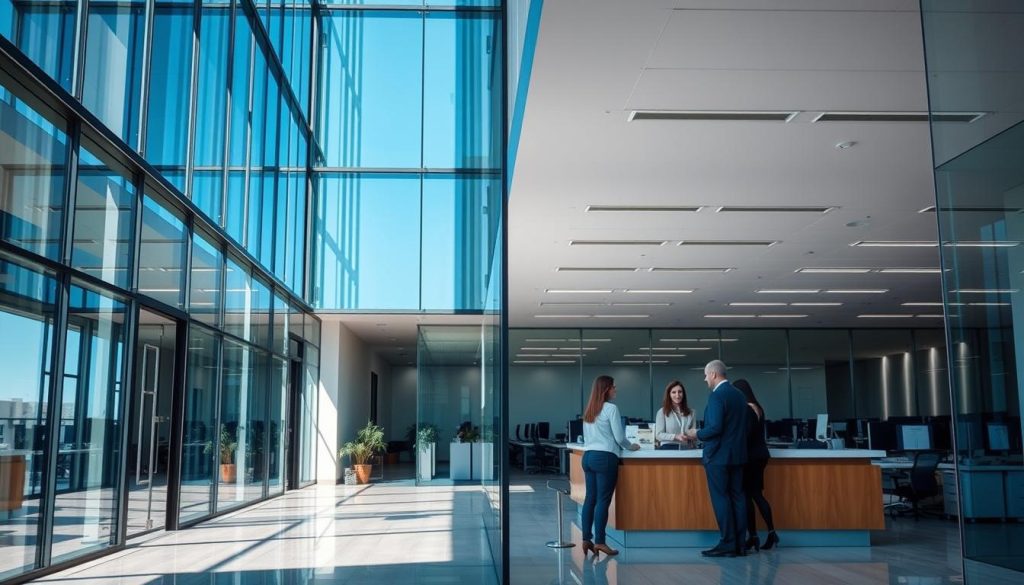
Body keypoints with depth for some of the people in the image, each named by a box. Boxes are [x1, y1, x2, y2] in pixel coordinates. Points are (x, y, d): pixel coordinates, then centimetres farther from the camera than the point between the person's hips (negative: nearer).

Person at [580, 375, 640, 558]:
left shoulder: (588, 410, 14)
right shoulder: (611, 408, -8)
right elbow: (619, 437, -7)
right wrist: (631, 446, 11)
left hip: (588, 456, 7)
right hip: (605, 457, -7)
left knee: (590, 498, 8)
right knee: (603, 500, -4)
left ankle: (587, 539, 8)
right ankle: (599, 542, -2)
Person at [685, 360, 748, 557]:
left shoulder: (717, 395, -15)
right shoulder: (739, 395, 11)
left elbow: (715, 428, -22)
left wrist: (697, 434, -6)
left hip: (718, 456, -8)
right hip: (737, 454, 8)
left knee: (721, 499, -2)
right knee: (737, 497, 9)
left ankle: (727, 544, -1)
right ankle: (739, 544, 13)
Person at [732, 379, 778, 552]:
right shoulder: (757, 408, 13)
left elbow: (746, 435, -20)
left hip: (750, 456, -9)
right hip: (760, 455, 9)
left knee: (746, 495, -3)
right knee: (757, 494, 11)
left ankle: (753, 536, -2)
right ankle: (771, 532, 9)